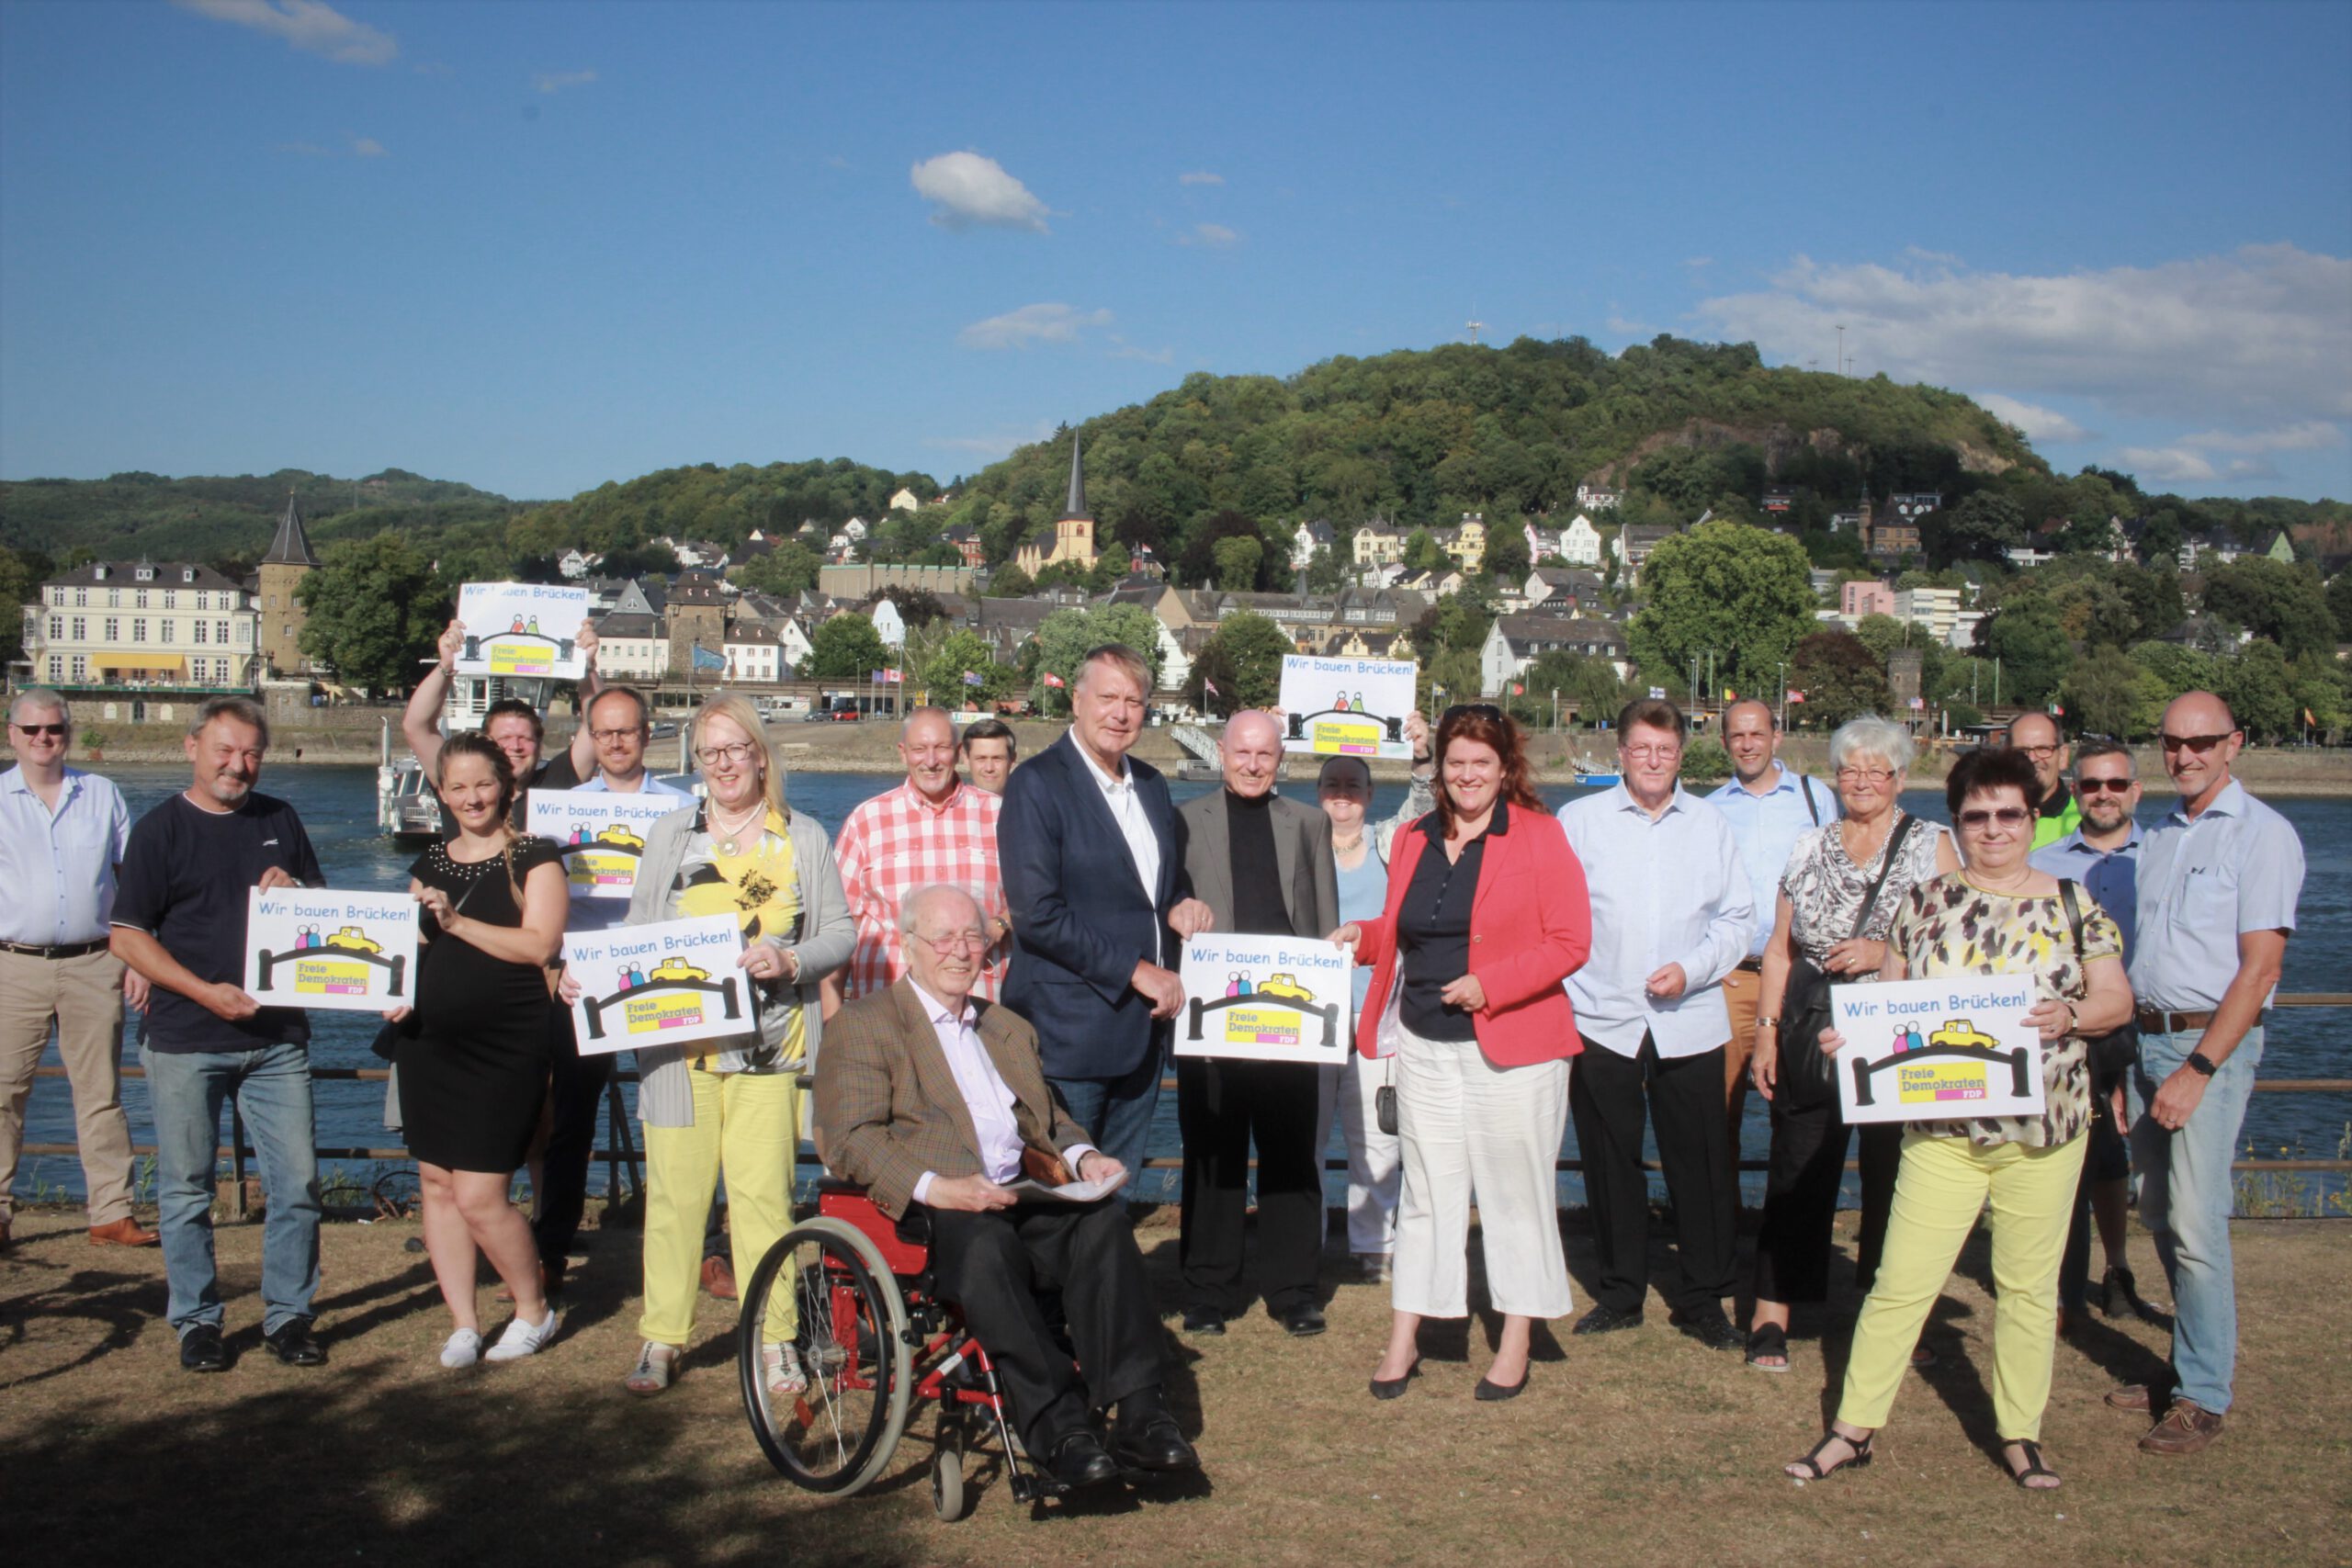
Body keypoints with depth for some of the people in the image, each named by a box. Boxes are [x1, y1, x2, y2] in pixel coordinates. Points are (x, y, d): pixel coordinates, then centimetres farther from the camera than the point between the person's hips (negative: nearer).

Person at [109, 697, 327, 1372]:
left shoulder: (280, 821, 12)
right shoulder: (160, 829, 0)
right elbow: (128, 936, -4)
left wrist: (293, 893, -4)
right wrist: (205, 991, -15)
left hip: (277, 1038, 3)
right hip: (184, 1042, -3)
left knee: (297, 1183, 2)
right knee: (187, 1191, 5)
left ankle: (288, 1316, 14)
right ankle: (196, 1321, 18)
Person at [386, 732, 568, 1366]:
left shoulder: (534, 856, -4)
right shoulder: (430, 863, 14)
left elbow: (539, 944, -15)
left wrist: (457, 921, -19)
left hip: (506, 1048, -6)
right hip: (430, 1041, 6)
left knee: (479, 1196, -7)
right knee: (437, 1184, 7)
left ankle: (534, 1309, 14)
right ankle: (463, 1324, 19)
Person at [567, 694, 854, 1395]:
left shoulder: (804, 838, 9)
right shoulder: (670, 836, 13)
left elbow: (841, 932, 6)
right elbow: (637, 934, 9)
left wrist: (790, 961, -12)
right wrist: (585, 974, -7)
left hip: (769, 1046, -1)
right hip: (678, 1043, 1)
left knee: (762, 1192, -2)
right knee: (674, 1188, 1)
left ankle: (774, 1338, 8)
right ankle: (661, 1337, 11)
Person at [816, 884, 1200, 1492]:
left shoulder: (1010, 1027, 29)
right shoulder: (863, 1024, 7)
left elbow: (1047, 1118, 31)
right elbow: (850, 1140, -5)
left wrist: (1082, 1156, 6)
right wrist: (933, 1187, -21)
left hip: (1022, 1199, 5)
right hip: (931, 1212, -5)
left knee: (1102, 1221, -25)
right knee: (985, 1241, -38)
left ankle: (1138, 1416, -29)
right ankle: (1057, 1428, -37)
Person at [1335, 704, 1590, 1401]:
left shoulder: (1539, 836, -5)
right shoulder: (1413, 840, 11)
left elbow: (1570, 942, -9)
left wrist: (1490, 985, -18)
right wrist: (1360, 937, 1)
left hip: (1512, 1048, -4)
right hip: (1426, 1048, 4)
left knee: (1516, 1194, 5)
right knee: (1426, 1191, 9)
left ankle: (1515, 1345, 17)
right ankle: (1402, 1341, 16)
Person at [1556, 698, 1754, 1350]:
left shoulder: (1709, 824, 9)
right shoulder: (1579, 820, 5)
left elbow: (1739, 918, 8)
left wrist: (1692, 969, -7)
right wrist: (1560, 998, -5)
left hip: (1690, 1022, 1)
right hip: (1601, 1021, 0)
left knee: (1701, 1166, 2)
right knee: (1610, 1162, 8)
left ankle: (1702, 1300, 15)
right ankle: (1620, 1293, 22)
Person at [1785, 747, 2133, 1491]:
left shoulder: (2073, 904, 4)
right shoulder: (1925, 902, 5)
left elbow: (2117, 997, 2)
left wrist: (2069, 1016, -18)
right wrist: (1852, 1032, -9)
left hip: (2043, 1128, 0)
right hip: (1942, 1127, 0)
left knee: (2029, 1287, 9)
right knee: (1900, 1282, 0)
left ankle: (2020, 1432, 24)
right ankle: (1853, 1428, 10)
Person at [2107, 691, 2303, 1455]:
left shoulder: (2263, 834, -7)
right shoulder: (2160, 836, 15)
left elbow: (2259, 967, -13)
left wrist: (2197, 1069, -17)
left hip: (2212, 1043, -7)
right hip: (2147, 1038, 7)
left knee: (2195, 1224, -10)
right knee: (2158, 1215, 9)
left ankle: (2203, 1398, -1)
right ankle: (2195, 1367, 22)